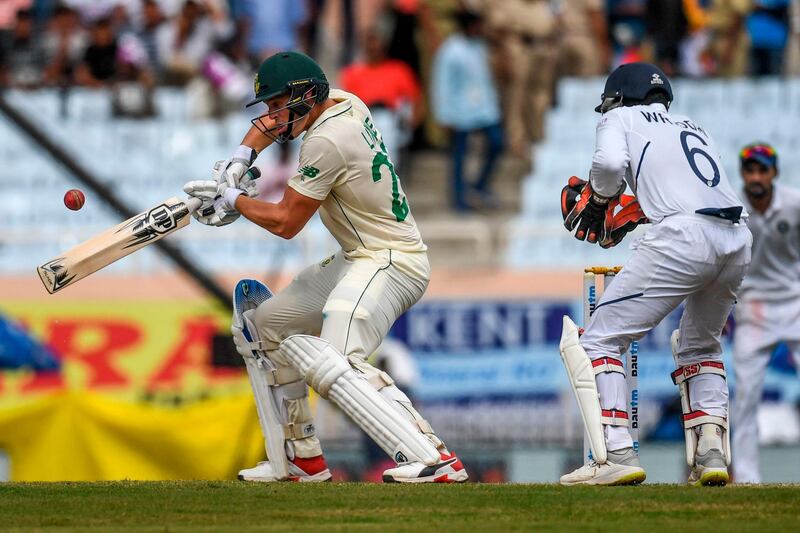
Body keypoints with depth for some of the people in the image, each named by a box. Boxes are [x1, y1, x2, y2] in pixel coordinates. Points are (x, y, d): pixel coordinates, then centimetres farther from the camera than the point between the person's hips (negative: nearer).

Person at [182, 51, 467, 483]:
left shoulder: (326, 141, -20)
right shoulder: (345, 102, 8)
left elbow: (285, 223, -12)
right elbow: (271, 122, 28)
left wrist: (232, 200, 2)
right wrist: (241, 159, 12)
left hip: (389, 263, -11)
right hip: (356, 261, 11)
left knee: (332, 365, -32)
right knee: (258, 328, 19)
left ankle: (434, 459, -40)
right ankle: (300, 460, 21)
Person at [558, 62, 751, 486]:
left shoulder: (621, 118, 16)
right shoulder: (693, 128, 34)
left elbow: (610, 162, -5)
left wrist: (597, 199, 14)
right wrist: (626, 216, 29)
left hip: (684, 237, -6)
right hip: (738, 242, 6)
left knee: (599, 340, 1)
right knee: (698, 346, 28)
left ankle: (616, 455, -14)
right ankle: (712, 451, 11)